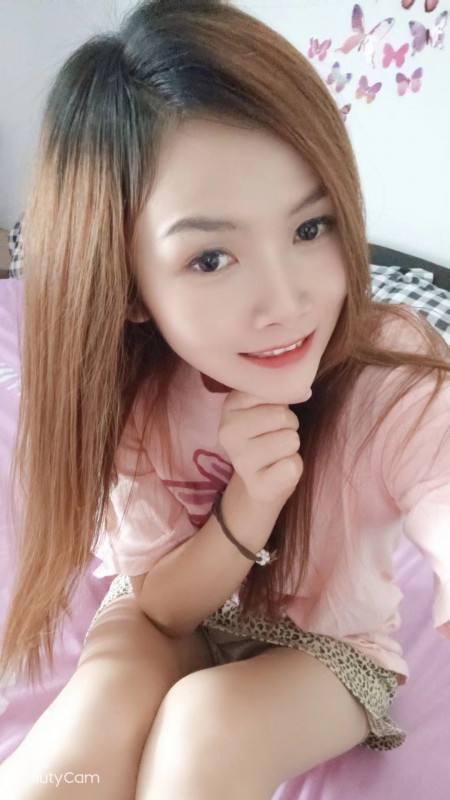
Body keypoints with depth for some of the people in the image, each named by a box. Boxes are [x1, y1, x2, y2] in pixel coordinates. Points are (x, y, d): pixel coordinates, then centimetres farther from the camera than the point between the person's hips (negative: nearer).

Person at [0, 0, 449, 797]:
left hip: (332, 644, -1)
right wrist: (251, 502, -32)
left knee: (210, 722, -31)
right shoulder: (125, 394, -21)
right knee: (112, 685, -30)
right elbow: (160, 605, -14)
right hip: (178, 622, 2)